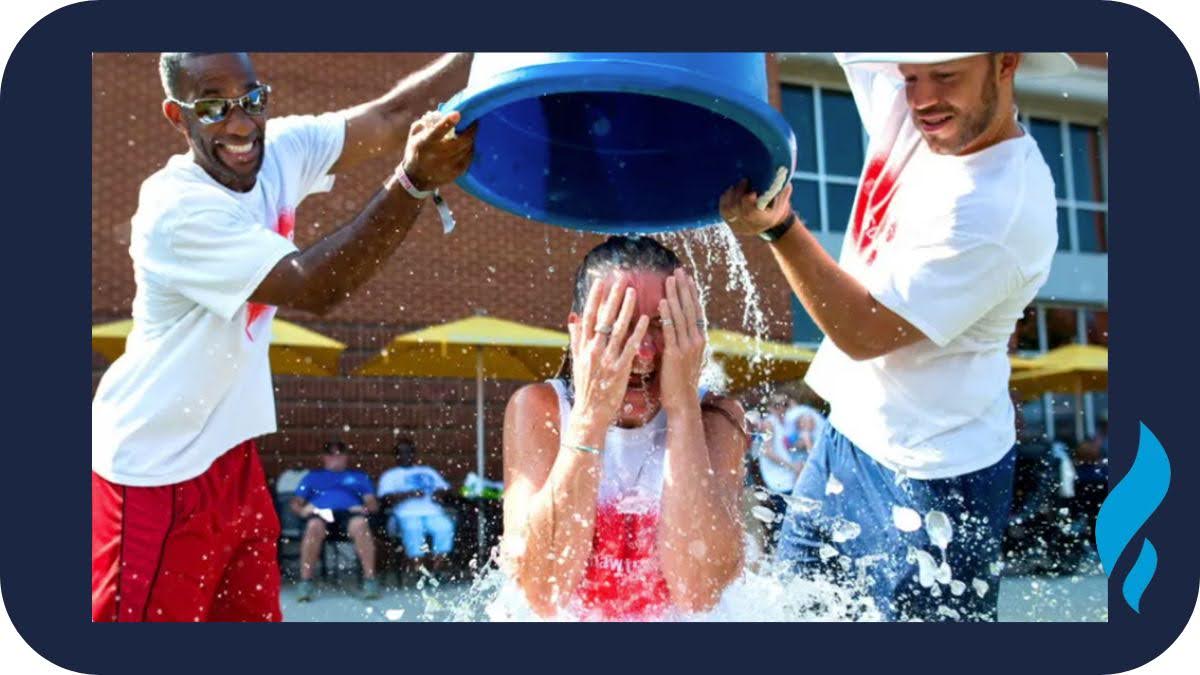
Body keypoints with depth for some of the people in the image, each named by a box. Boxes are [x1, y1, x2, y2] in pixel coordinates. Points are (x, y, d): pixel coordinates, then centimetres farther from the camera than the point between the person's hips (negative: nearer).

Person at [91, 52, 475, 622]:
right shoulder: (176, 210, -24)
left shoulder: (282, 152, -3)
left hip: (231, 455, 7)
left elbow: (390, 116, -4)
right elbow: (314, 289, -30)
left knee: (254, 611, 12)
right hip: (153, 472, -7)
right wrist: (414, 184, -38)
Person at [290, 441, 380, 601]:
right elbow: (295, 503, 22)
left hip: (349, 513, 0)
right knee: (314, 526, -38)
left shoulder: (359, 477, 34)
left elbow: (373, 503, 20)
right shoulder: (313, 476, 34)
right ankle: (305, 582, -37)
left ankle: (370, 579, -39)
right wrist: (303, 510, -2)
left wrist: (365, 508, -4)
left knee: (360, 524, -37)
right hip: (320, 514, 0)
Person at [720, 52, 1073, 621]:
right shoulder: (902, 111, -5)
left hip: (934, 479, -8)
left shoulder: (1003, 210, -26)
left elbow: (862, 333, -22)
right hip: (848, 436, 8)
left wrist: (778, 226, -29)